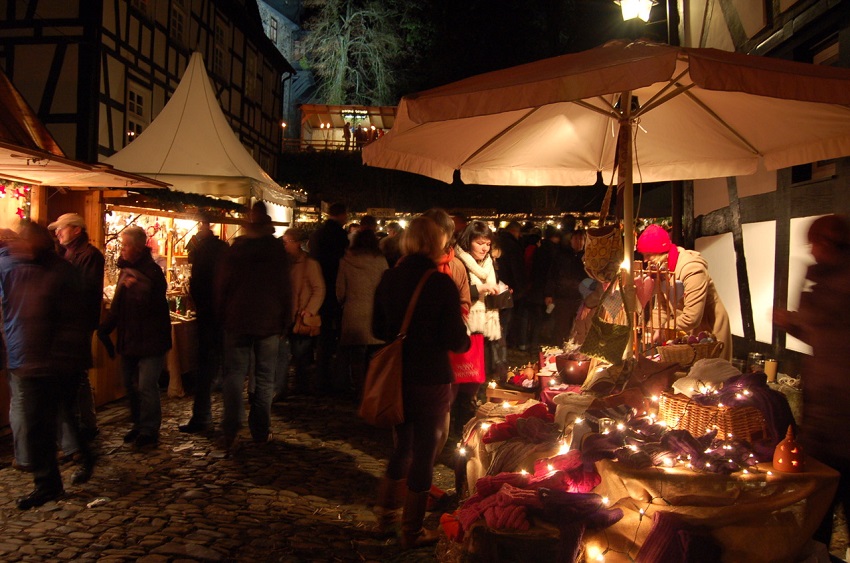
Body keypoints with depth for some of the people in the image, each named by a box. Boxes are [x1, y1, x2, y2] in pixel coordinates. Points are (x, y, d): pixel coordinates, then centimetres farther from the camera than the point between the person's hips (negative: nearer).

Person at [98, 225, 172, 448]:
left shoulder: (152, 271, -14)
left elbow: (153, 304, -23)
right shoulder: (126, 269, 13)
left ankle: (149, 430, 6)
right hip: (129, 338, 9)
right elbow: (118, 304, 18)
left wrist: (136, 287, -30)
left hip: (149, 339, -9)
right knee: (130, 384, 16)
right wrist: (105, 328, 12)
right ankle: (139, 425, 29)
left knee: (146, 386, -7)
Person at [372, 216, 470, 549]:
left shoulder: (389, 279, -1)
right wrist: (465, 338, 5)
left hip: (396, 378, 5)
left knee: (402, 447, 25)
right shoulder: (441, 283, -17)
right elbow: (457, 342, -16)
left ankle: (384, 510, 37)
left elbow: (378, 329, 8)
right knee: (424, 455, 10)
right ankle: (412, 532, 24)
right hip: (431, 381, -5)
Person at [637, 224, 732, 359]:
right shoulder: (662, 267, -2)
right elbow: (663, 307, 2)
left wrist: (662, 332, -23)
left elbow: (691, 318, -32)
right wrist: (656, 331, -11)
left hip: (709, 331, -7)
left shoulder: (692, 269, -28)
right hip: (686, 333, 7)